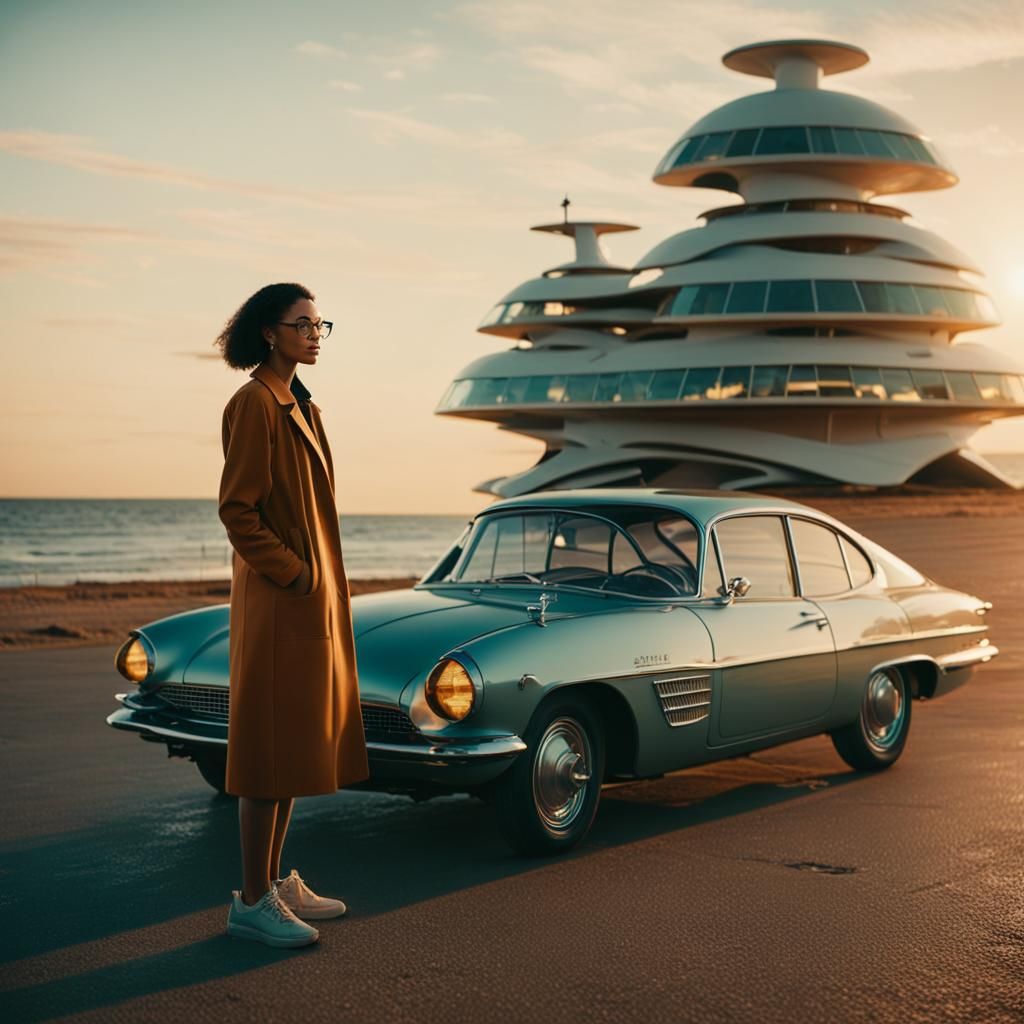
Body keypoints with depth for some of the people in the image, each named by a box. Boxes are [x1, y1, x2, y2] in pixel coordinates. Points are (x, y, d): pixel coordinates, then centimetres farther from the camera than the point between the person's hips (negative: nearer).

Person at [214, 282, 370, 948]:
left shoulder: (300, 406, 15)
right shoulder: (254, 404, -13)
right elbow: (237, 510, -18)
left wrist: (325, 586, 14)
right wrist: (296, 576, -17)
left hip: (315, 600, 10)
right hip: (278, 601, -10)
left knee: (297, 745, 14)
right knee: (272, 748, -4)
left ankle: (276, 881, 24)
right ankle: (252, 901, 4)